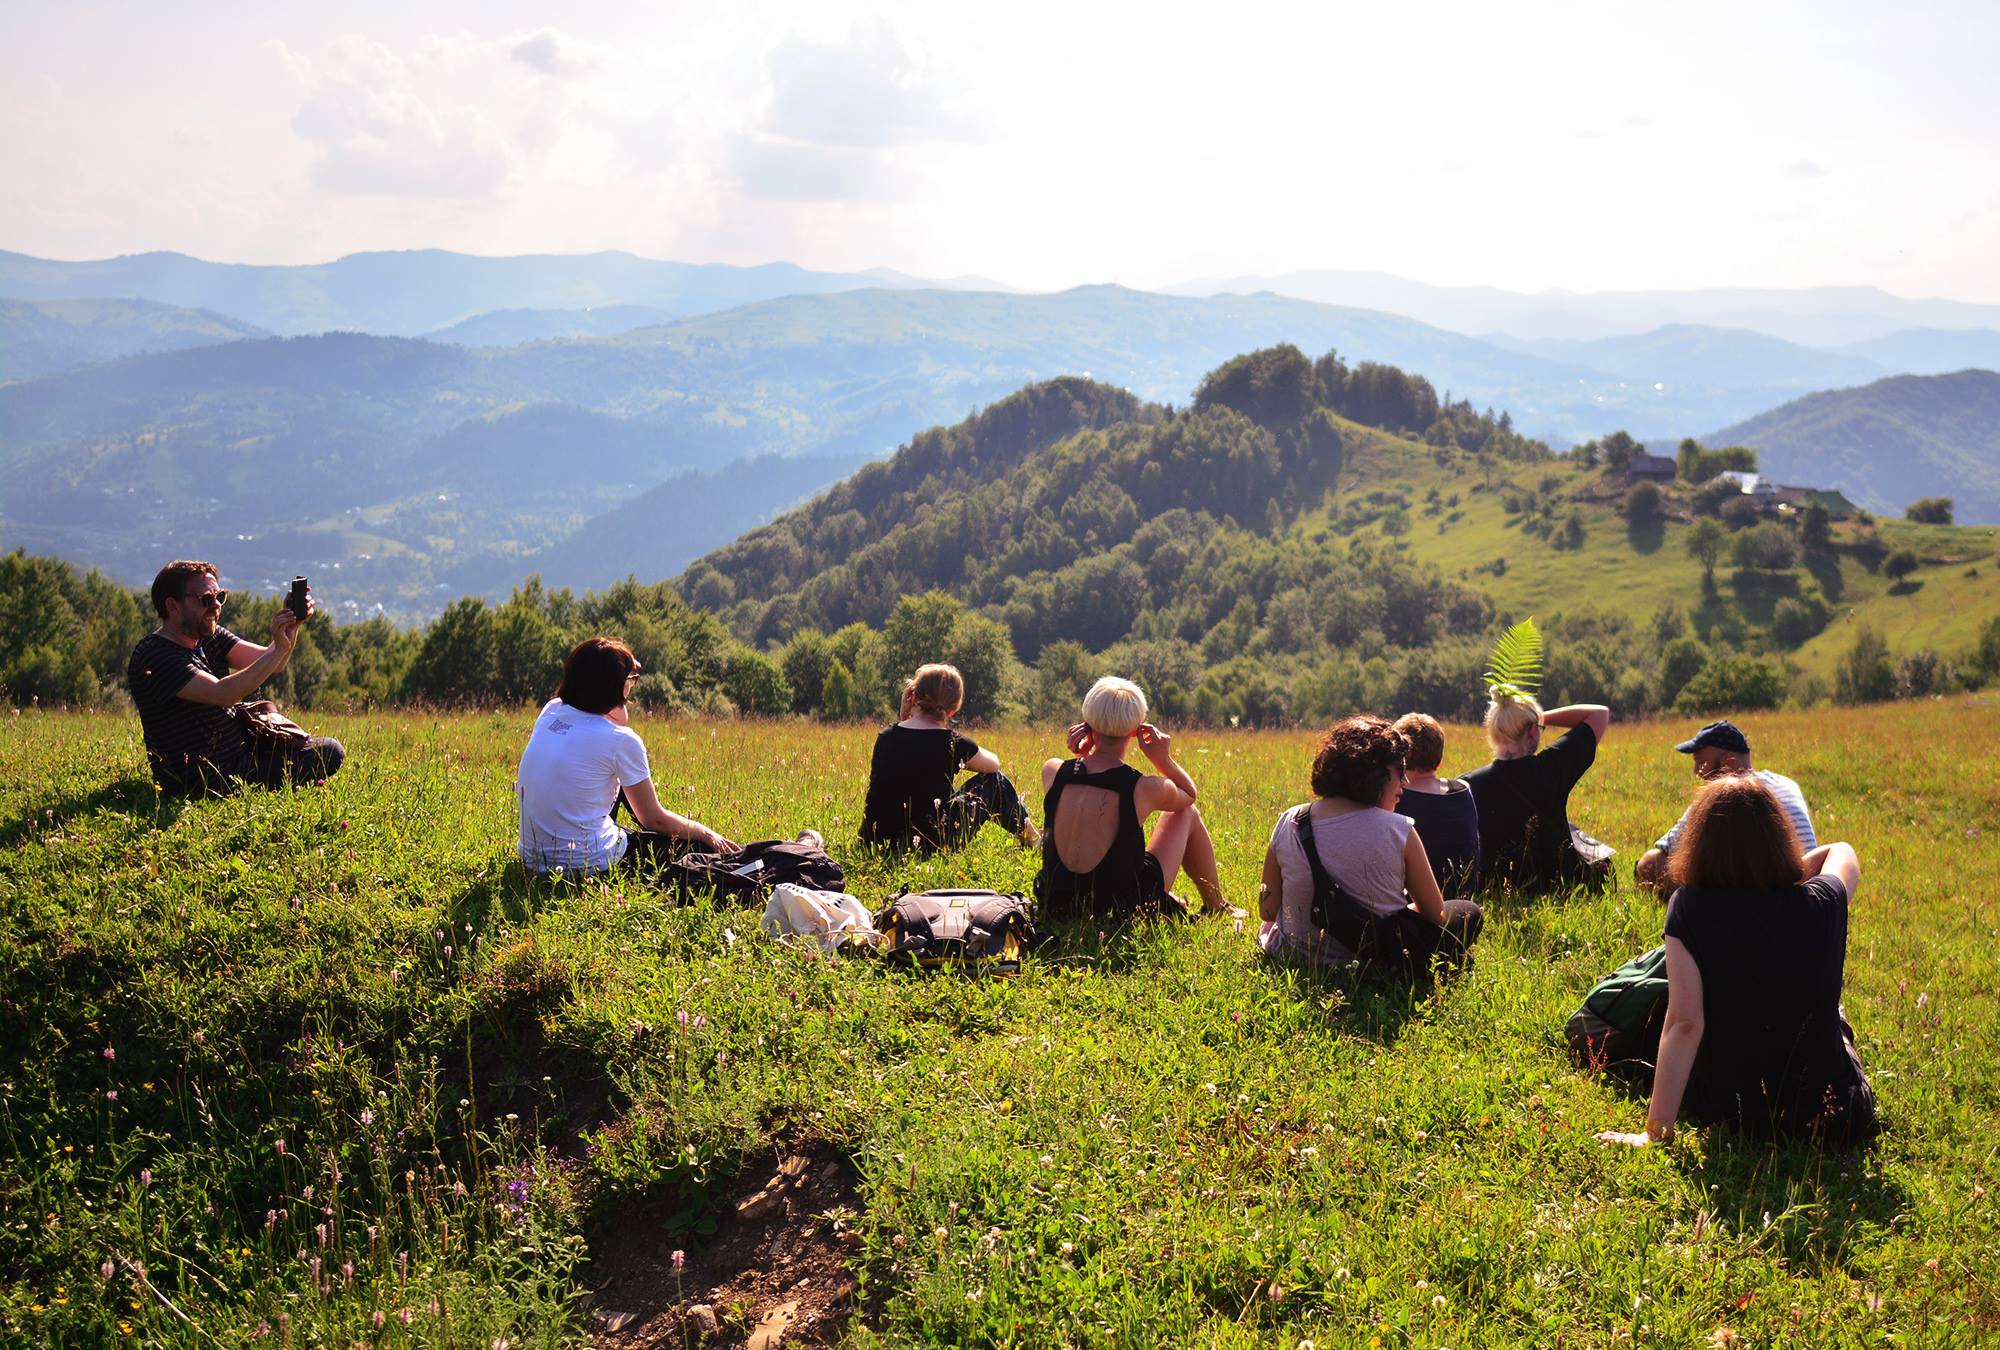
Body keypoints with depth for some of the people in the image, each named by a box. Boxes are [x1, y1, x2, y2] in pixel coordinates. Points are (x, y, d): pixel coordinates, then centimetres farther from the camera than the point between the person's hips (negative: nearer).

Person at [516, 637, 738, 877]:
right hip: (590, 864, -7)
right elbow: (654, 819, -5)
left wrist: (625, 668, 21)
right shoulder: (621, 740, -16)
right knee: (700, 845, 9)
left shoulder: (550, 710, 1)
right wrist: (707, 834, 10)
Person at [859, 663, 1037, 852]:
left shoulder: (884, 737, -1)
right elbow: (994, 763, 12)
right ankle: (1034, 842, 38)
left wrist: (905, 716, 16)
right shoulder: (954, 744, -10)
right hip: (930, 844, -4)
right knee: (994, 781, 16)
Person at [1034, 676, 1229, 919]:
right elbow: (1189, 794, 7)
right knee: (1188, 814, 17)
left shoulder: (1052, 773, -12)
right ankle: (1217, 909, 36)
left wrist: (1078, 755, -1)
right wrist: (1163, 759, -6)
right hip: (1123, 911, -4)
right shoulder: (1145, 789, -19)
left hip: (1055, 907, 4)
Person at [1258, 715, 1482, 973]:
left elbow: (1268, 911, -1)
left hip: (1298, 958, 2)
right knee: (1469, 913, 20)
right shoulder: (1399, 831, -17)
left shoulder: (1289, 824, -8)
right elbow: (1435, 914, -5)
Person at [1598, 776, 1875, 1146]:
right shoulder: (1821, 905, -11)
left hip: (1722, 1111, 0)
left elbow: (1683, 1021, -24)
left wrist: (1655, 1131, -23)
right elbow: (1842, 852, 14)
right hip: (1835, 1120, 1)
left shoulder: (1688, 909, -17)